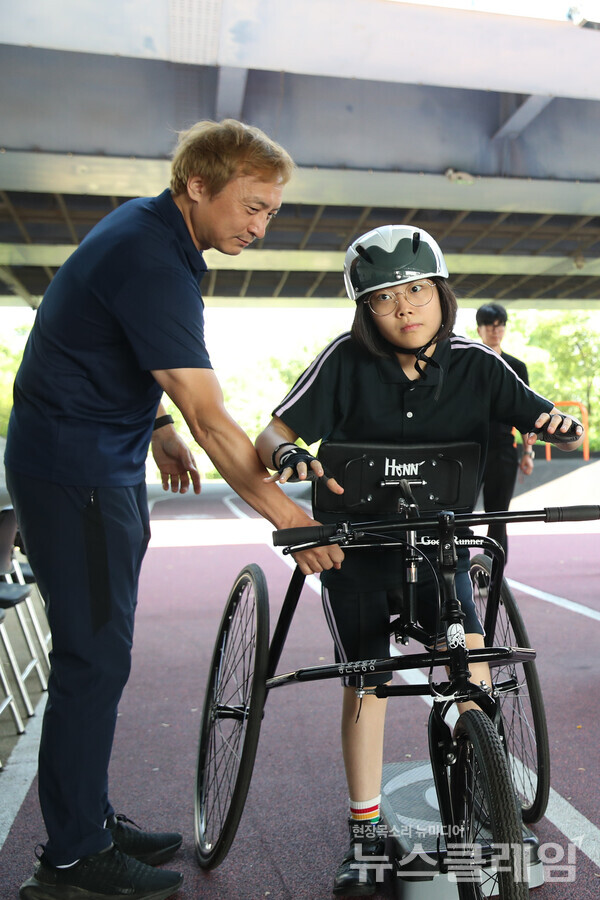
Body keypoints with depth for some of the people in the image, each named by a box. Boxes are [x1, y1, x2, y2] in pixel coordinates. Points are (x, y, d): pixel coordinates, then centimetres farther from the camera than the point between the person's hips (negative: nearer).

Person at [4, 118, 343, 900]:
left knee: (101, 653, 14)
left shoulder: (149, 229, 10)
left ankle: (89, 819, 30)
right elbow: (211, 419, -27)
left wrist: (156, 428, 13)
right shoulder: (151, 262, -22)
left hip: (105, 464, 10)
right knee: (94, 658, -2)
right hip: (74, 473, -10)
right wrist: (287, 517, -25)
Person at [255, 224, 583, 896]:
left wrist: (564, 428, -29)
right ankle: (365, 832, 15)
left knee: (470, 652, -13)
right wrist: (288, 455, -40)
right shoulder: (348, 360, -15)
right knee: (367, 676, -4)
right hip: (356, 541, -1)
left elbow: (551, 425, -6)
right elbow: (272, 435, -17)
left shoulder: (476, 365, -9)